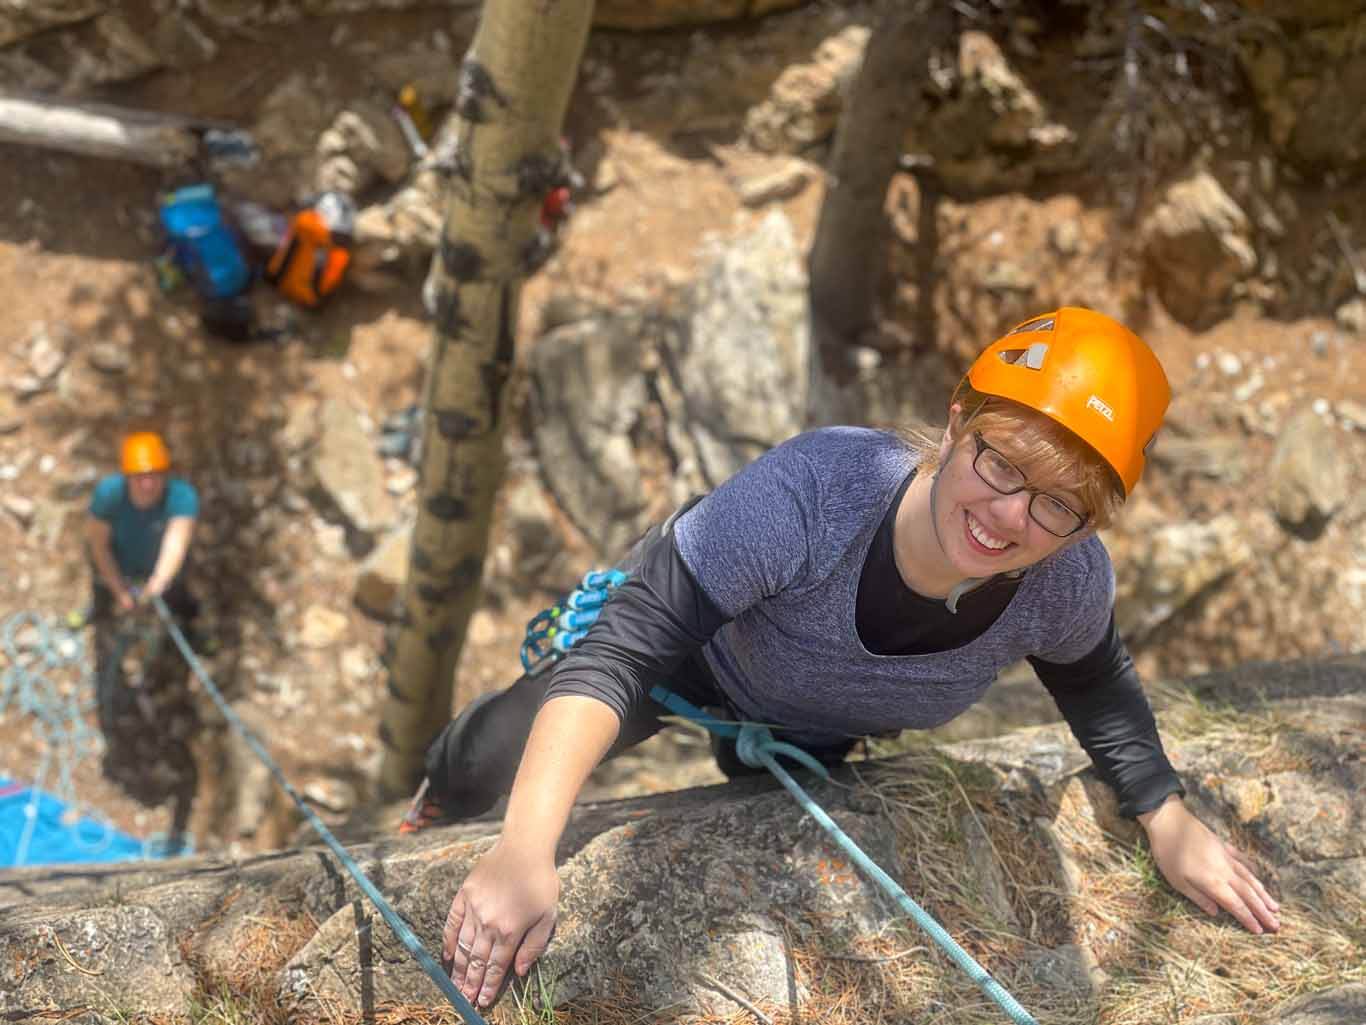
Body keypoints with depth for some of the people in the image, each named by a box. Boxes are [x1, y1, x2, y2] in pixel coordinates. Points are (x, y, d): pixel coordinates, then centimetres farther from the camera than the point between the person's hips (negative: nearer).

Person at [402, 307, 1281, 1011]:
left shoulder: (1068, 586, -34)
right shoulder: (816, 489, -48)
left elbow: (1095, 686, -7)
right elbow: (622, 650, -49)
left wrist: (1170, 822, -9)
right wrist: (528, 851, -59)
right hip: (697, 639, -3)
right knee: (494, 761, 4)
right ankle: (437, 817, 43)